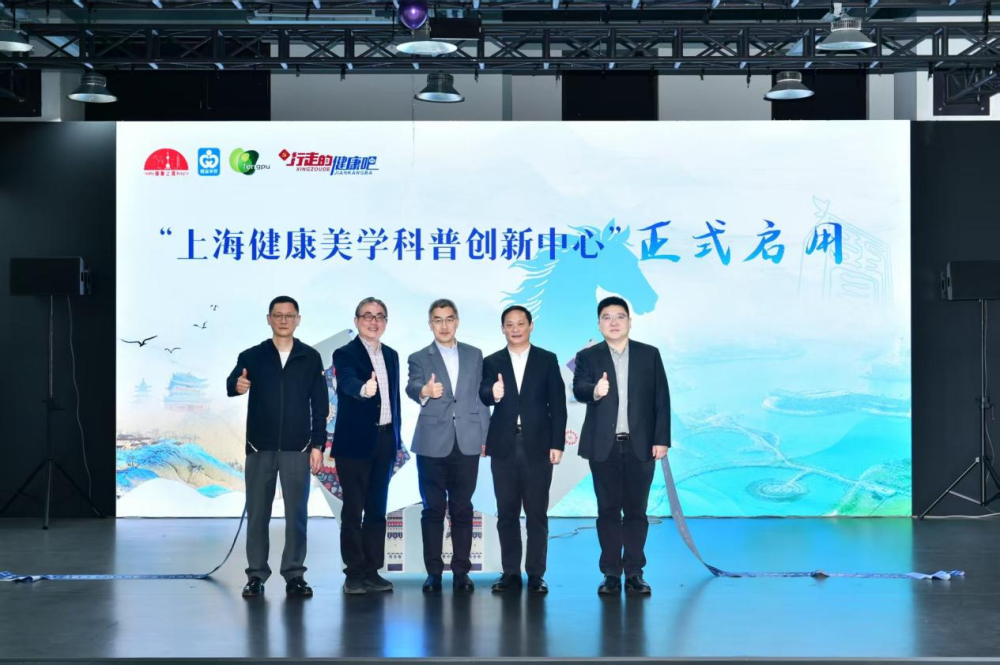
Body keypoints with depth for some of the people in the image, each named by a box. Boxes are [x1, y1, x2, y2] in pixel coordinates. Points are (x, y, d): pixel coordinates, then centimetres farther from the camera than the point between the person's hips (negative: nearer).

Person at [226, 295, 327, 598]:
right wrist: (237, 385, -38)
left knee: (297, 513, 2)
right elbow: (232, 382, -13)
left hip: (297, 448, 0)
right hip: (260, 447, 0)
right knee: (257, 513, 4)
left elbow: (320, 404, 4)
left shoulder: (310, 358, 4)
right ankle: (256, 575, 11)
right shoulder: (252, 356, 3)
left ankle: (294, 575, 9)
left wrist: (318, 444, -3)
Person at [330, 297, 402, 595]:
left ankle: (372, 571, 13)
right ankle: (354, 573, 3)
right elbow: (348, 382, -27)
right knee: (353, 509, -2)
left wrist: (396, 439, 13)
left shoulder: (391, 356, 13)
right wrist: (364, 389, -49)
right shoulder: (345, 354, -6)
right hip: (355, 441, -6)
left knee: (377, 509, 8)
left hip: (385, 441, 6)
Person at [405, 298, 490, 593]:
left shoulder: (474, 355, 12)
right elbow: (412, 387, -14)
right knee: (433, 509, 2)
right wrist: (425, 392, -37)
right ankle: (433, 572, 7)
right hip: (432, 444, -1)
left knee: (462, 508, 4)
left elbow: (481, 396, 12)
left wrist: (484, 435, 6)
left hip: (467, 444, 1)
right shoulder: (419, 358, 5)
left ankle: (461, 571, 10)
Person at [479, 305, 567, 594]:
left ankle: (536, 575, 7)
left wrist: (557, 444, -5)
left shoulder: (547, 360, 5)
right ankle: (510, 573, 12)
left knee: (537, 513, 2)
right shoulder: (492, 362, 8)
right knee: (507, 513, 5)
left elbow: (557, 404, 2)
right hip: (504, 447, 1)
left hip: (537, 446, -1)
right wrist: (493, 394, -31)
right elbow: (483, 397, -8)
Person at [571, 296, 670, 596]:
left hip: (641, 446, 0)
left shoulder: (650, 355, 7)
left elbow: (661, 399, 4)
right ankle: (611, 574, 8)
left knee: (636, 510, 4)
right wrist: (595, 391, -36)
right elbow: (579, 388, -13)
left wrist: (661, 439, -3)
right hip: (604, 446, 0)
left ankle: (634, 573, 10)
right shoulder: (588, 356, 5)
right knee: (608, 510, 3)